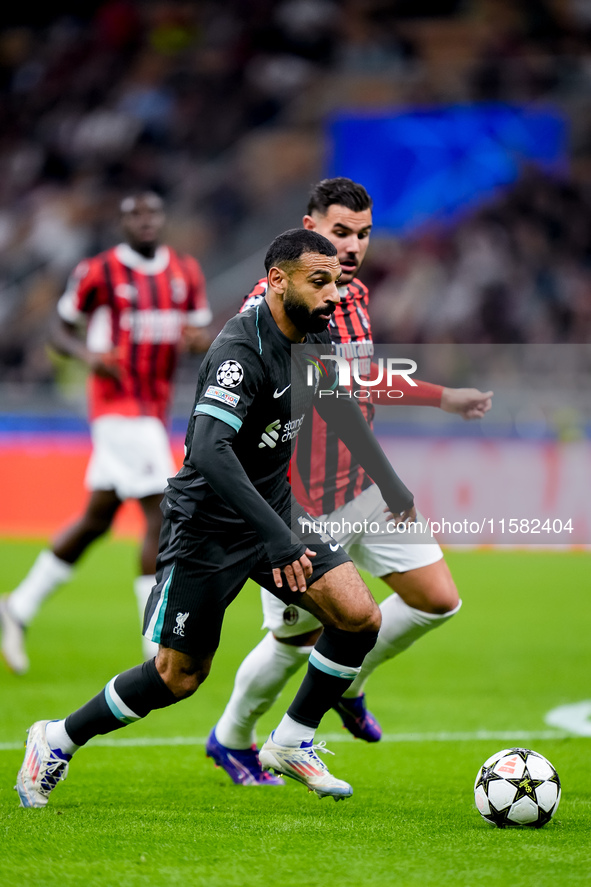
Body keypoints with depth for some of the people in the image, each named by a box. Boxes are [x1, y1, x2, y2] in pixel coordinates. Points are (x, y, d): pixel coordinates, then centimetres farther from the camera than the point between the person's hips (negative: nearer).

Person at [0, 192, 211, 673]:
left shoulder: (185, 272, 10)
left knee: (97, 519, 13)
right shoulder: (100, 272, -6)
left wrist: (199, 338, -6)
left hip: (155, 408, 7)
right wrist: (88, 354, -18)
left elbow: (202, 334, 18)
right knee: (161, 513, -13)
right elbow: (62, 330, 2)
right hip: (118, 404, -7)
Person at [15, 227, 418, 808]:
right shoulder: (242, 350, -27)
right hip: (208, 525, -8)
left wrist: (389, 482, 27)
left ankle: (292, 743, 10)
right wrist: (276, 537, -44)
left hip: (274, 509, 8)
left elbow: (338, 407, 22)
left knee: (360, 616, -8)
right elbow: (209, 450, -39)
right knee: (179, 675, 0)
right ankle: (56, 741, 21)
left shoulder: (314, 338, 0)